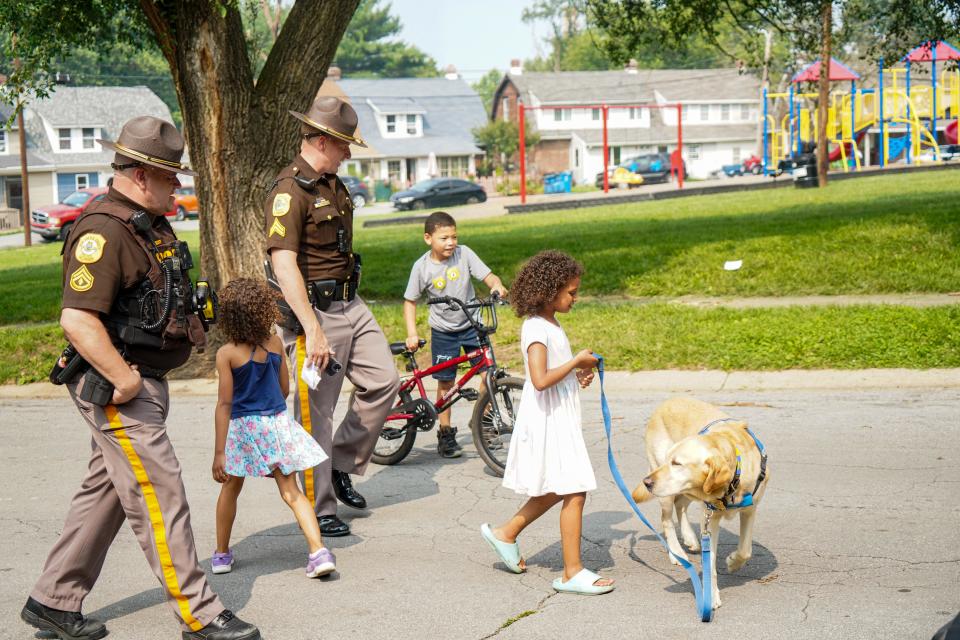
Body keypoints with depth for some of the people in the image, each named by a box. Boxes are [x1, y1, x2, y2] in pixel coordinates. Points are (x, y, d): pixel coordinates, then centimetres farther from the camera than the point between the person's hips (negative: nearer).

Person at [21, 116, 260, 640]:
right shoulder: (105, 231, -19)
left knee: (104, 492, 16)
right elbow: (77, 319, -27)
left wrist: (198, 306, 15)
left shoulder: (152, 224, 13)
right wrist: (124, 380, -25)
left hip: (143, 383, 10)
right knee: (159, 496, -5)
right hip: (116, 388, -10)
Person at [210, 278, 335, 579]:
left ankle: (221, 554, 30)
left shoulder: (227, 354, -14)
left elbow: (225, 403, -16)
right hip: (278, 423, 3)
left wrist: (219, 453, -15)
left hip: (243, 427, -2)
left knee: (230, 489, 19)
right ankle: (319, 551, -10)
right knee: (291, 492, 5)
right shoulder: (275, 343, -3)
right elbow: (285, 388, 7)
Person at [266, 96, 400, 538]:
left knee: (384, 381, 8)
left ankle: (342, 465, 24)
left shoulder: (333, 184, 12)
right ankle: (318, 510, 10)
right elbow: (284, 264, -26)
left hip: (350, 304, 9)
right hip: (314, 311, -9)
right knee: (315, 413, 0)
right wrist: (313, 331, -29)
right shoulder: (289, 191, -18)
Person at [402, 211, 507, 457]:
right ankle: (445, 434, 17)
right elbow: (410, 301, -4)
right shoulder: (422, 266, -12)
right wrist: (412, 333, -13)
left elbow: (488, 275, -12)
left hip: (471, 325, 1)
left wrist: (497, 286, -35)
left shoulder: (464, 253, -10)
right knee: (445, 383, 5)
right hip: (443, 332, -1)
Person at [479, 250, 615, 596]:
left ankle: (505, 533, 32)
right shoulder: (536, 328, -19)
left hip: (559, 421, 10)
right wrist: (575, 361, -19)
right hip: (547, 422, -10)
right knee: (574, 492, -7)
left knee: (554, 490, 20)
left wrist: (577, 373, 8)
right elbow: (540, 380, -29)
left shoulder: (550, 324, 12)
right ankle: (572, 572, 0)